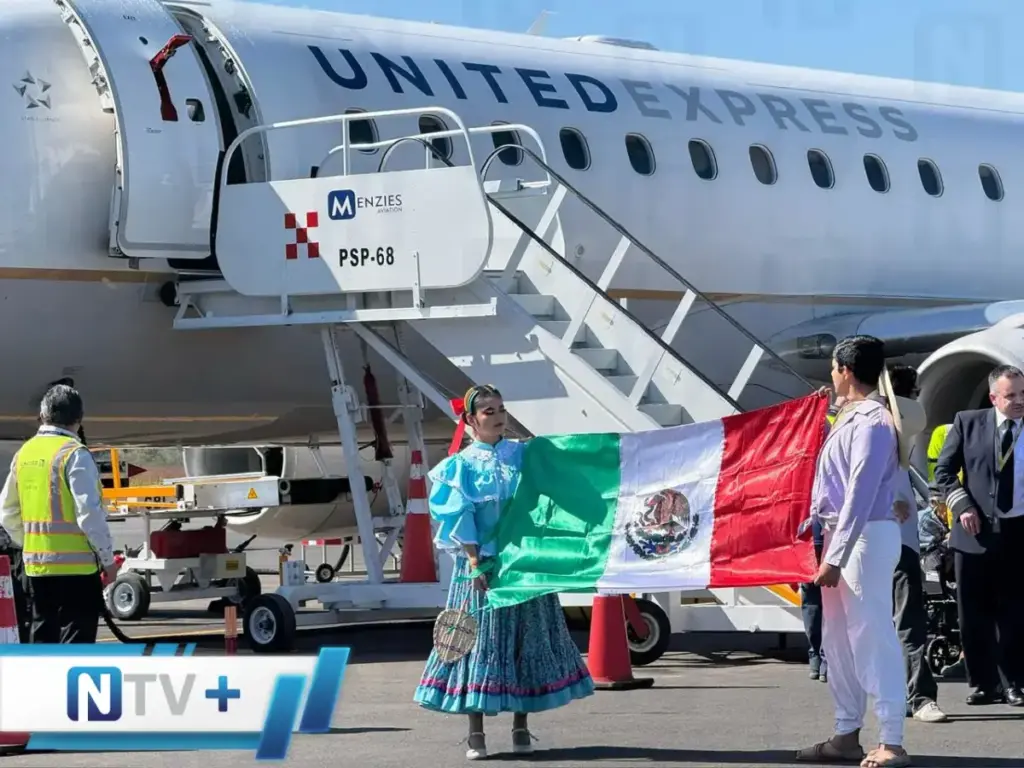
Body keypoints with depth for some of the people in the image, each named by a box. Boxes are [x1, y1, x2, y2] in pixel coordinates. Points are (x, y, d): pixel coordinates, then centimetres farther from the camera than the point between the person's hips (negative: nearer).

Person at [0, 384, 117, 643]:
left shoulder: (24, 453, 9)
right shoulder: (74, 454, -12)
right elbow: (90, 513, -17)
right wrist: (107, 557, -8)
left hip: (36, 564, 7)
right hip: (75, 564, -7)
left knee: (43, 636, 15)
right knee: (75, 640, -2)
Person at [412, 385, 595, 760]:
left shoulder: (523, 456, 8)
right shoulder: (462, 465, 1)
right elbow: (459, 517, -6)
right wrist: (475, 561, -16)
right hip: (481, 563, -3)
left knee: (525, 640, 4)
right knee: (479, 640, -3)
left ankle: (521, 727, 13)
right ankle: (476, 734, 1)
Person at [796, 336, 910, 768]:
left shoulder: (871, 422, -16)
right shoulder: (851, 417, 14)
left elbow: (860, 494, -21)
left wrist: (836, 556, -24)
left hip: (865, 538, -10)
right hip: (841, 536, 10)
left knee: (872, 637, -9)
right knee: (838, 639, 13)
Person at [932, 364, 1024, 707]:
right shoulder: (968, 423, 2)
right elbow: (944, 470, 6)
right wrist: (962, 506, -7)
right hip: (975, 532, 0)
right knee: (973, 614, 3)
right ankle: (983, 683, 11)